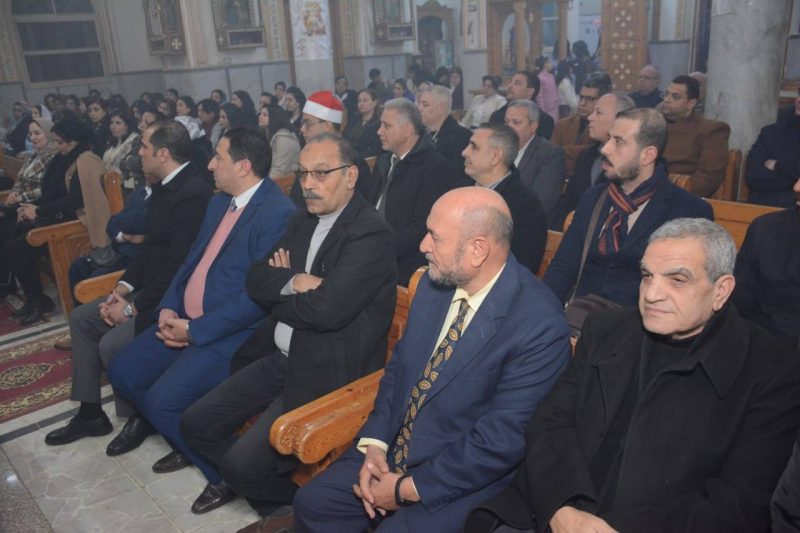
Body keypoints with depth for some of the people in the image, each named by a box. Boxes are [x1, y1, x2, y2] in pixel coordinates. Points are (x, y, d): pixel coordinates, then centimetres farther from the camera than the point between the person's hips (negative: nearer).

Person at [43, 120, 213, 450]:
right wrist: (123, 288, 3)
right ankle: (90, 413, 23)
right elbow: (150, 246, 14)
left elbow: (177, 267, -25)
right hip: (149, 287, 10)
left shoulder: (193, 193, -24)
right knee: (81, 318, 12)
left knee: (112, 344, -20)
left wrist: (135, 307, -17)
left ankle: (139, 418, 8)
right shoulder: (164, 186, 7)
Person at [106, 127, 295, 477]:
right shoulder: (219, 202, 13)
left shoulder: (278, 214, -19)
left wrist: (196, 330, -18)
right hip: (185, 320, 10)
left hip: (232, 332, -9)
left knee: (163, 399, -19)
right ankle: (188, 443, 24)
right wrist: (169, 307, 2)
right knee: (121, 372, 6)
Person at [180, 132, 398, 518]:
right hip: (279, 357, 8)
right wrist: (293, 282, -17)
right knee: (196, 424, 8)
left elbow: (327, 309, -27)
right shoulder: (302, 221, 9)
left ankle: (289, 502, 19)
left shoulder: (372, 234, -18)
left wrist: (280, 296, -7)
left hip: (326, 373, -8)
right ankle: (236, 478, 36)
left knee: (243, 461, -14)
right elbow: (255, 279, 6)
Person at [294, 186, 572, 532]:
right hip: (393, 451, 6)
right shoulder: (435, 284, -2)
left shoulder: (539, 326, -24)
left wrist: (407, 489, -16)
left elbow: (502, 440, -23)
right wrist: (374, 444, -6)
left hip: (463, 481, -6)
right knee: (311, 503, 1)